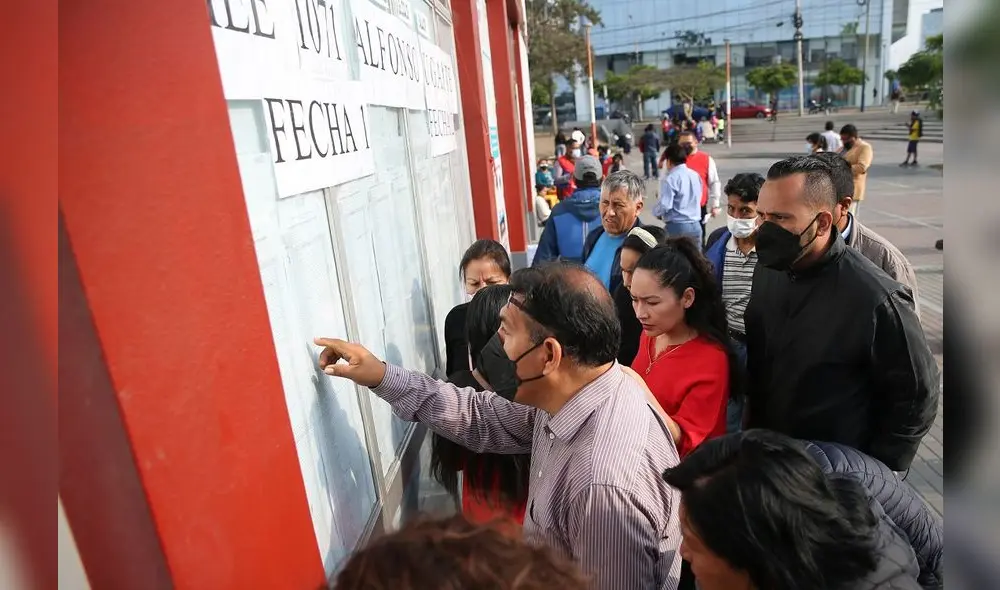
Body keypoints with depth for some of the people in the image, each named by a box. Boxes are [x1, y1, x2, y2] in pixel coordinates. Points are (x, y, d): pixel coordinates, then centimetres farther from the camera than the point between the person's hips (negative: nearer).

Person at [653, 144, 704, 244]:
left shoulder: (670, 179, -13)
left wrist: (656, 213, 2)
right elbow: (698, 199, 16)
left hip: (677, 227, -7)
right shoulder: (696, 175, 10)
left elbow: (664, 205, -17)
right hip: (696, 225, 7)